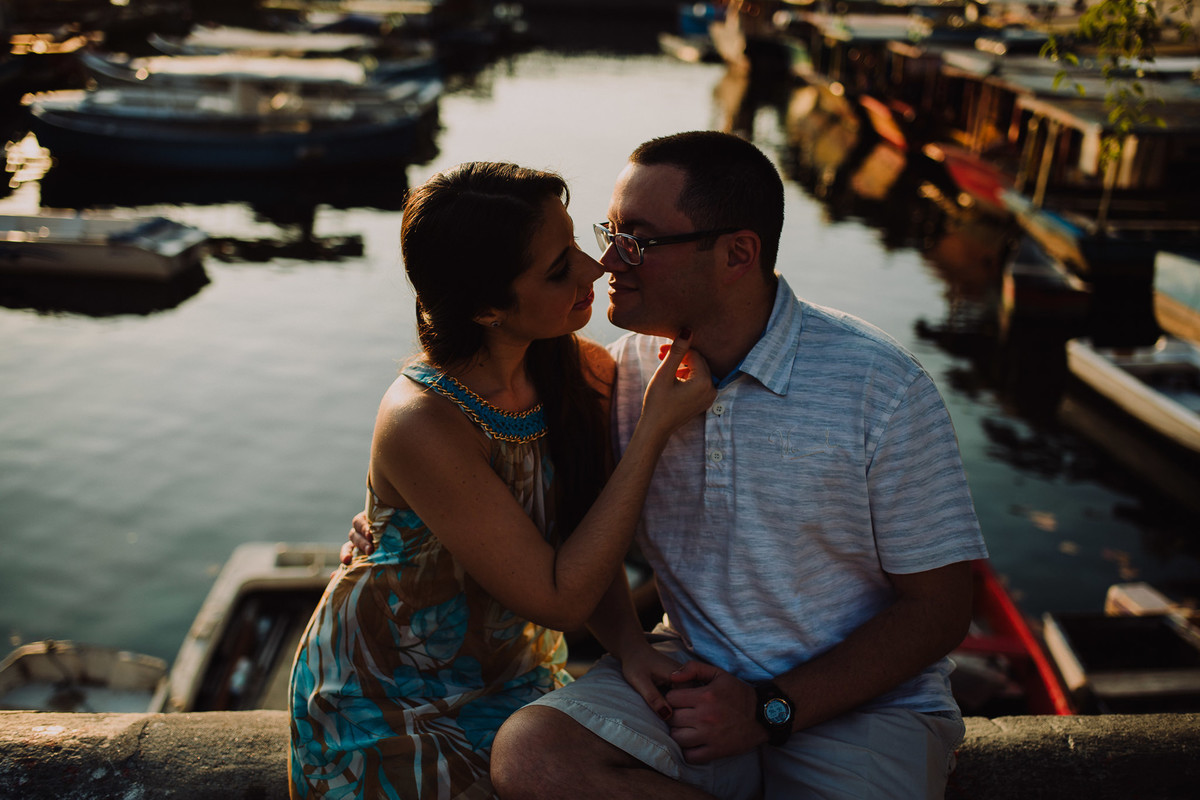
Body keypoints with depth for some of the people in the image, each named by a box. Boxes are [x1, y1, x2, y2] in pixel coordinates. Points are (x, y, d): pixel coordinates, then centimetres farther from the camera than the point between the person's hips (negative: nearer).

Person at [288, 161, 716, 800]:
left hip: (509, 674, 5)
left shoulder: (581, 371, -10)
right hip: (385, 696, -5)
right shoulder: (422, 424, -29)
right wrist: (654, 427, -26)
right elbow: (561, 598, -25)